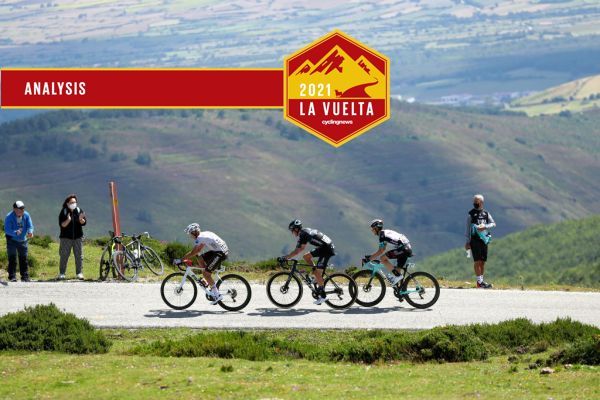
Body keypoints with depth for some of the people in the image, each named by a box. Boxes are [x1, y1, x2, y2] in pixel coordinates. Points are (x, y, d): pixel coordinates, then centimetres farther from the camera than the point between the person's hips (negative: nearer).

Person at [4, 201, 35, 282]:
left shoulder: (26, 215, -6)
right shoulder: (9, 217, -19)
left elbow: (30, 226, -6)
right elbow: (7, 230, -23)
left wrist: (30, 232, -29)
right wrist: (15, 233, -41)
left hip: (22, 240, 4)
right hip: (12, 241, -4)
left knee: (23, 259, 7)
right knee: (12, 259, -6)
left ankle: (25, 277, 12)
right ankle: (12, 277, -2)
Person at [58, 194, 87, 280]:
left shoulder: (79, 211, 5)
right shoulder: (63, 212, -2)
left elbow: (84, 223, -1)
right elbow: (61, 224, -9)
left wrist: (81, 220, -23)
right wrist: (68, 220, -27)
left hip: (78, 237, 2)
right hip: (66, 237, -2)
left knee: (79, 255, 0)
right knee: (64, 255, -2)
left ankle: (79, 273, 4)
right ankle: (61, 273, 4)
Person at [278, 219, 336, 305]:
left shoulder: (302, 235, -14)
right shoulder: (306, 231, 15)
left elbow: (297, 251, -19)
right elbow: (301, 248, 22)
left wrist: (285, 258, -14)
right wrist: (288, 256, 18)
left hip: (327, 249, -10)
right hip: (323, 247, 10)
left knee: (318, 272, -9)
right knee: (306, 256, 11)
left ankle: (323, 296, -4)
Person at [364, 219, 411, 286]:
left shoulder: (382, 235, -7)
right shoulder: (386, 232, 22)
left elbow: (381, 251, -12)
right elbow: (382, 249, 29)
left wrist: (369, 258, -7)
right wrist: (372, 256, 25)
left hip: (403, 249, -10)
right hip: (408, 249, 10)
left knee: (383, 258, -9)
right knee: (397, 269, 13)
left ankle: (397, 275, -8)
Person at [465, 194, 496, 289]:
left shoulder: (486, 213, 11)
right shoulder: (471, 214, 0)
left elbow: (493, 224, 7)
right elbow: (467, 228, 0)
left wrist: (485, 226, -13)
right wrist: (467, 242, -4)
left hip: (484, 239, 4)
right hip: (475, 240, -4)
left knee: (483, 261, 7)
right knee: (477, 261, -10)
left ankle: (481, 280, 14)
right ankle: (479, 281, -13)